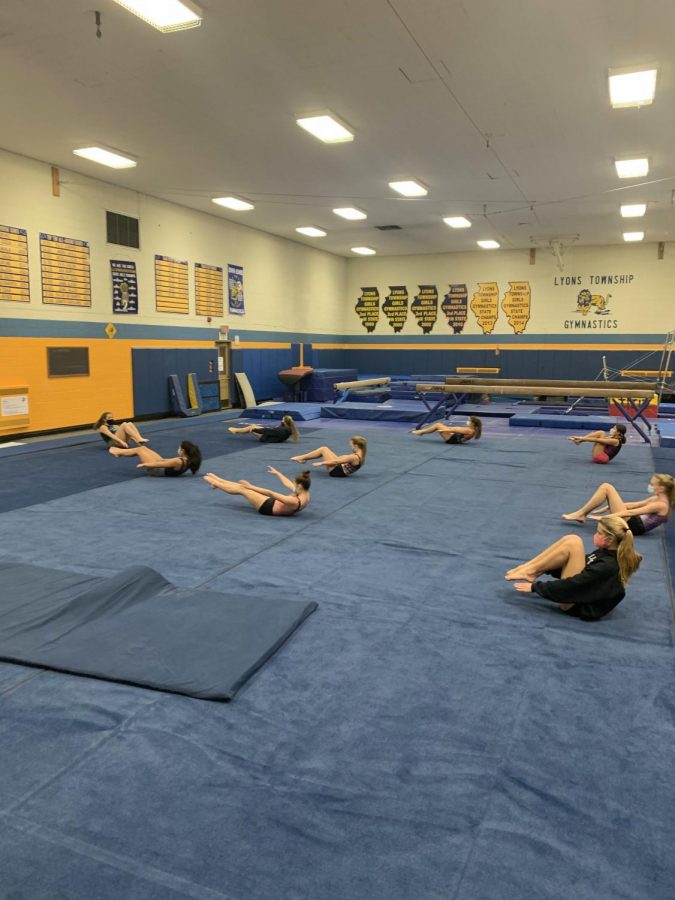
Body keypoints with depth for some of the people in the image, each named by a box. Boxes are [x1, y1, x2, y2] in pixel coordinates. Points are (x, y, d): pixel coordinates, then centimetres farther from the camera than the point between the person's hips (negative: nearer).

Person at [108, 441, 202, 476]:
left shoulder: (178, 462, -36)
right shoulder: (188, 460, -13)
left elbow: (158, 465, -28)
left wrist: (143, 464, -16)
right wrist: (163, 459, 19)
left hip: (157, 470, -8)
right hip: (161, 466, 8)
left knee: (139, 450, 10)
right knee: (143, 448, 19)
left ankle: (117, 452, 36)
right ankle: (119, 451, 41)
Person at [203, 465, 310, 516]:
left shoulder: (295, 502, -36)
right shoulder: (305, 495, -11)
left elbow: (270, 493, -31)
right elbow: (288, 484, 5)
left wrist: (250, 486, -25)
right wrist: (277, 473, 18)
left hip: (268, 508, -8)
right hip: (273, 503, 8)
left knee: (241, 489, 3)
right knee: (244, 486, 15)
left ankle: (215, 483, 26)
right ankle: (217, 481, 34)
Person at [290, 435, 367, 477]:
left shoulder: (354, 457, -26)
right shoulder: (360, 455, 1)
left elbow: (336, 461, -22)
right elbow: (345, 457, 15)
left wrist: (321, 463, -15)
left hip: (336, 471, -9)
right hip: (341, 469, 9)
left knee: (323, 449, -5)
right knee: (325, 450, 12)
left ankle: (301, 458, 4)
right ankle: (302, 458, 17)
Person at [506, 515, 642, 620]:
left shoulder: (608, 567, -27)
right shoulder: (607, 552, 2)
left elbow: (572, 586, -26)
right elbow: (579, 567, 14)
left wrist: (535, 587, -17)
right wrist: (544, 569, 8)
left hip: (576, 605, -9)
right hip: (578, 592, 9)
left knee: (573, 544, -24)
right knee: (571, 540, -6)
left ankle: (530, 573, -12)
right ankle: (531, 570, -7)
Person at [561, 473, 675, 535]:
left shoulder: (661, 505, -16)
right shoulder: (657, 498, 12)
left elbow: (630, 512, -20)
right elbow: (634, 505, 16)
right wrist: (606, 508, 13)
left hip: (633, 525, -9)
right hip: (634, 522, 9)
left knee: (606, 487, -14)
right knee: (605, 487, 6)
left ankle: (580, 514, -8)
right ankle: (582, 514, 2)